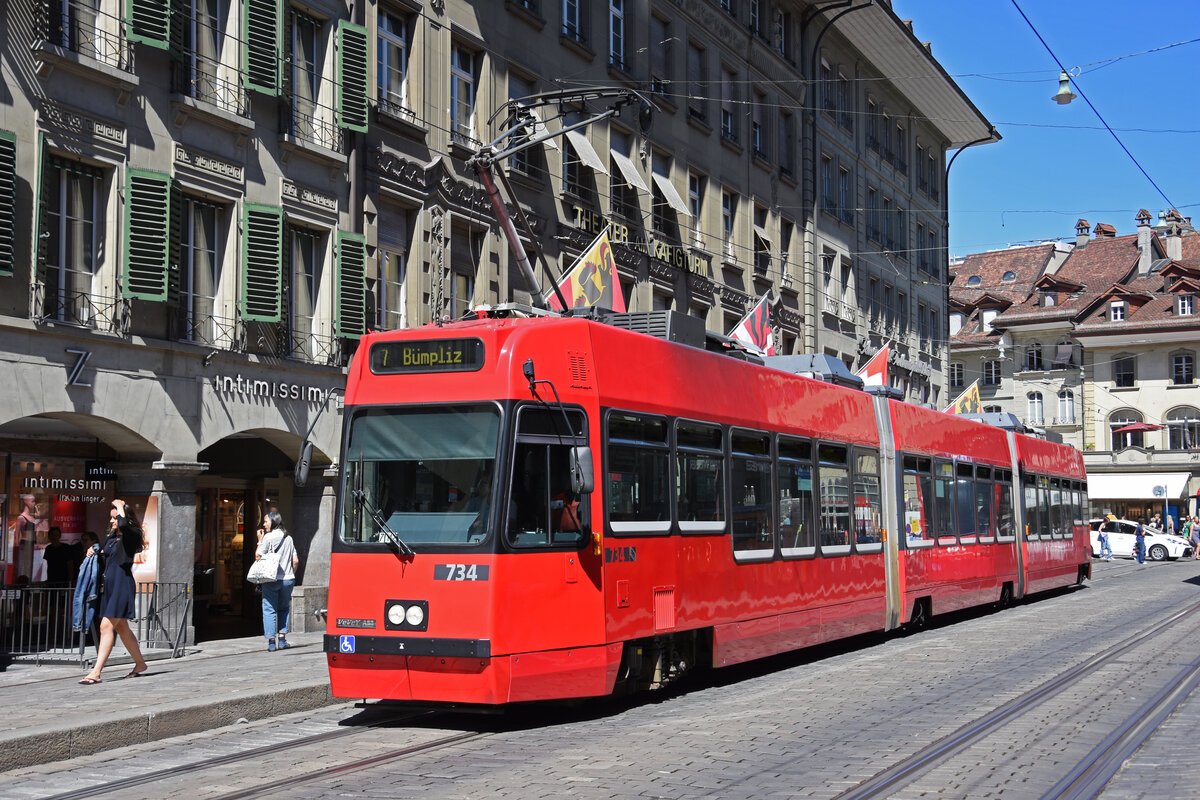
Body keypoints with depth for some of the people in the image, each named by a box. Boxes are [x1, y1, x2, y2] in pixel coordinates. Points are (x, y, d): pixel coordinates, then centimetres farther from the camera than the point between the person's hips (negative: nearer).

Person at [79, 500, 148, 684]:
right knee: (121, 627, 14)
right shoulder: (111, 537, 17)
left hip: (122, 583, -9)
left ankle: (96, 672, -19)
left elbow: (123, 524, -28)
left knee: (107, 626, -15)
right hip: (108, 585, 9)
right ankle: (140, 663, 27)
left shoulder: (133, 534, -6)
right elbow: (105, 555, 33)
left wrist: (120, 507, -12)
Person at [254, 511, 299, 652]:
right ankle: (282, 639, 12)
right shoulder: (288, 538, 9)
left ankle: (271, 642, -3)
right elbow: (296, 561, 9)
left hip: (271, 580, -4)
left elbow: (258, 557, -6)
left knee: (269, 610, 1)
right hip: (287, 579, 4)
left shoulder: (268, 537, -6)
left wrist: (260, 541, 4)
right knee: (284, 608, 16)